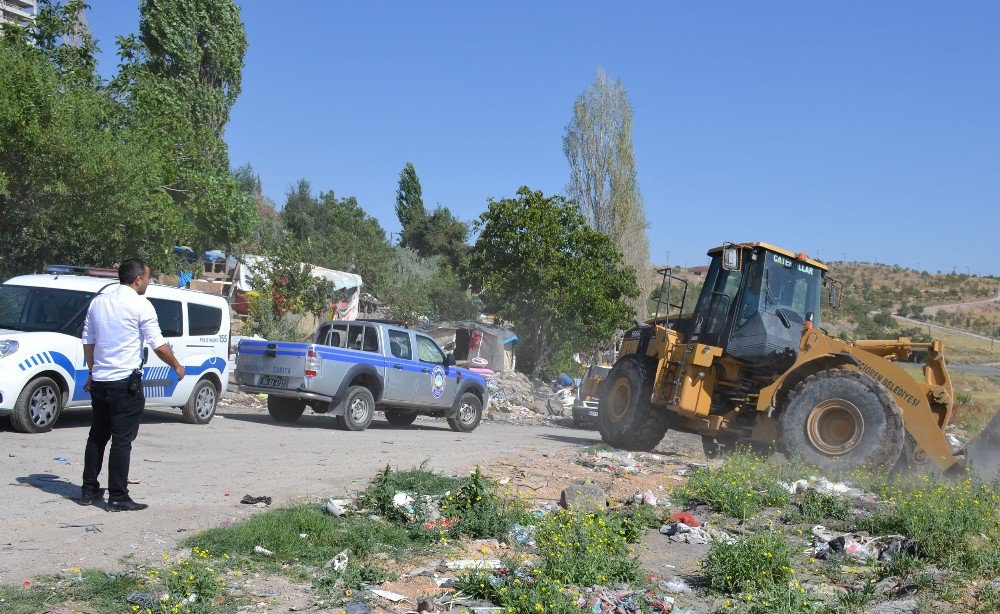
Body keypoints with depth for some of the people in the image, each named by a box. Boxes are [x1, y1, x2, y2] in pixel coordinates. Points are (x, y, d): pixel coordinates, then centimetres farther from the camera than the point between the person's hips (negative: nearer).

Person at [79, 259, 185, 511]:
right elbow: (158, 345, -11)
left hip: (99, 381, 7)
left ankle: (89, 491, 22)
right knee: (122, 440, -2)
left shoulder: (98, 301, 9)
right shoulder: (141, 305, -11)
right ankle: (118, 497, 0)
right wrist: (177, 367, 5)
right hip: (125, 382, -7)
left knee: (98, 435, 17)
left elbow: (88, 341, 14)